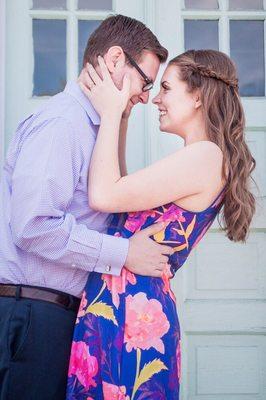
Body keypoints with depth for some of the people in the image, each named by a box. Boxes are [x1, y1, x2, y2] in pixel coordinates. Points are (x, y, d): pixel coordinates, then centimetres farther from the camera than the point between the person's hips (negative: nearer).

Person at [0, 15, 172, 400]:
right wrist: (124, 253, -17)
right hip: (34, 313, -10)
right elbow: (33, 227, -23)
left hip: (62, 309, 10)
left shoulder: (89, 126, 18)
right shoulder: (61, 122, -14)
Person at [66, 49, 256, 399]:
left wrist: (111, 113, -8)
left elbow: (103, 196, -18)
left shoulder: (206, 155, -14)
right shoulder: (199, 158, 16)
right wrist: (119, 119, 17)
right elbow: (122, 191, 21)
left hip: (131, 312, -9)